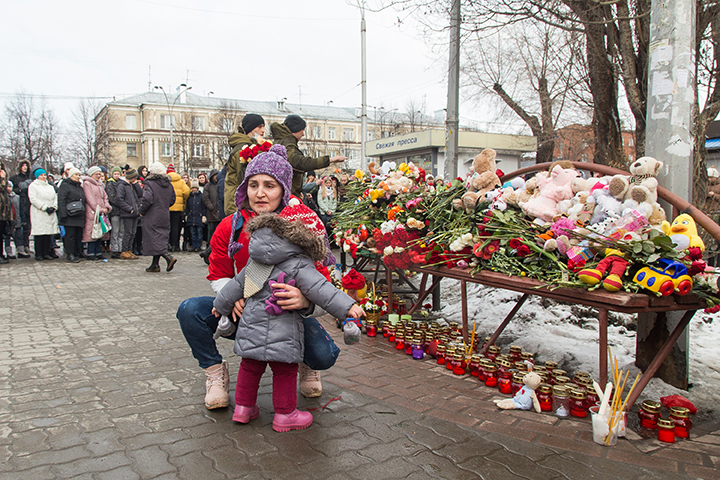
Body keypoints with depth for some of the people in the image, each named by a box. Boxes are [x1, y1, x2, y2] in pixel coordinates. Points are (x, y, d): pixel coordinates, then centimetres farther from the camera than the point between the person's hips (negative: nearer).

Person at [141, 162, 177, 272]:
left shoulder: (150, 183, -13)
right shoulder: (169, 185, 7)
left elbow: (147, 200, -21)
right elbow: (173, 200, 13)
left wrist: (142, 212, -7)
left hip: (152, 217, -7)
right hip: (165, 216, 7)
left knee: (154, 239, -4)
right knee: (161, 238, 11)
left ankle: (168, 257, -21)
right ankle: (155, 264, 17)